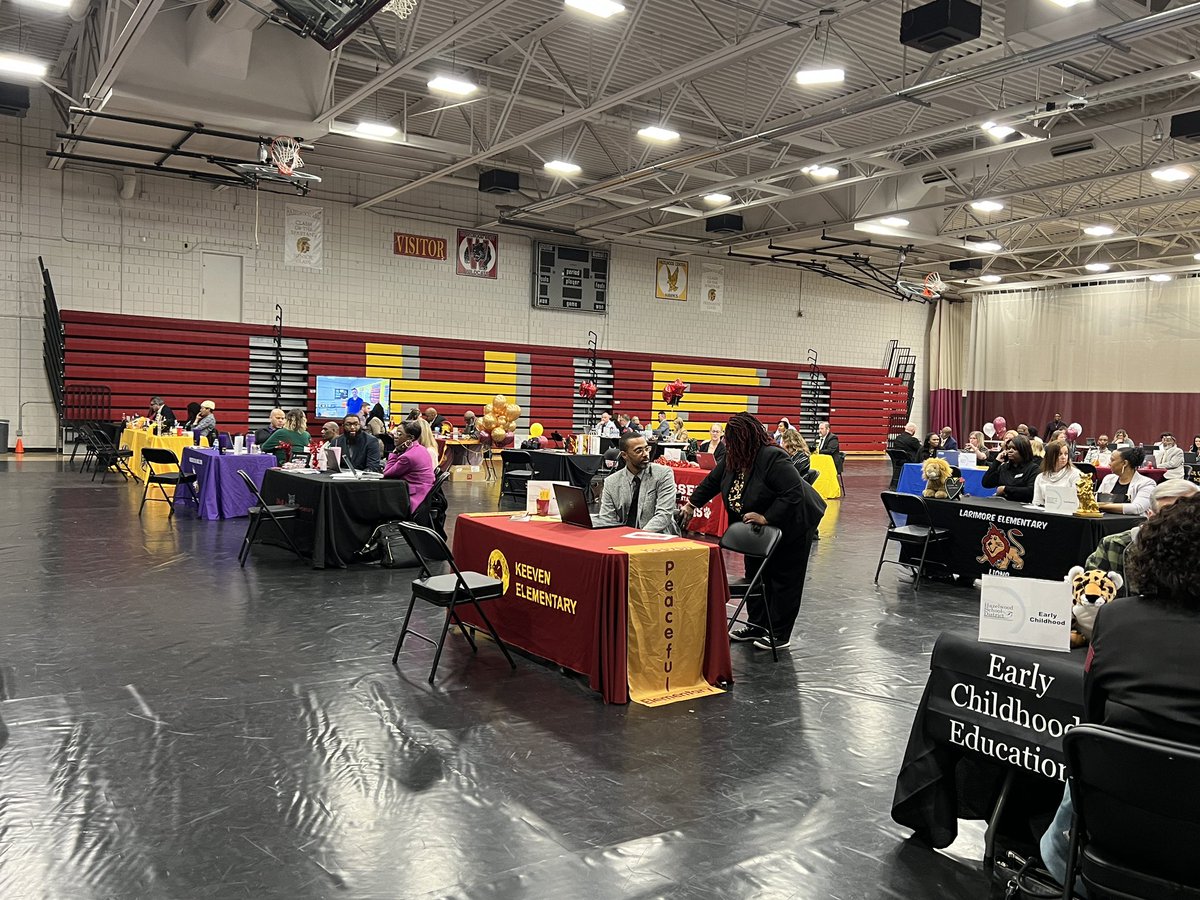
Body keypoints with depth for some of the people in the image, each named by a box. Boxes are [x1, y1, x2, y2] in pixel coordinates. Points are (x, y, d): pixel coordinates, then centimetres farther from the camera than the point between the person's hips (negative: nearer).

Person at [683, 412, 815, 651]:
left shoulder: (773, 458, -31)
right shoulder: (733, 458, -7)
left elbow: (793, 494, -33)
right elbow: (712, 482, 9)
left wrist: (766, 518, -33)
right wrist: (692, 504, 12)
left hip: (790, 526, -8)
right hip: (759, 527, 8)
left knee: (784, 580, 1)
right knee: (756, 576, 13)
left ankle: (780, 635, 10)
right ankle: (757, 625, 25)